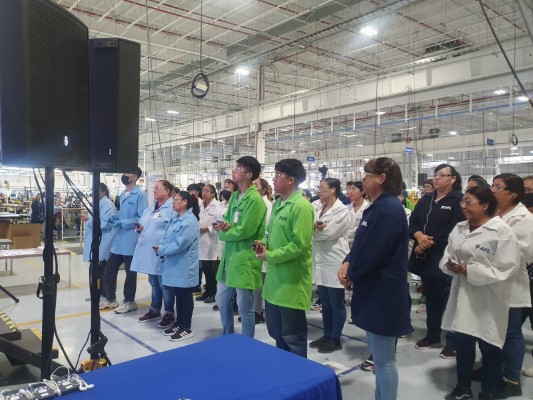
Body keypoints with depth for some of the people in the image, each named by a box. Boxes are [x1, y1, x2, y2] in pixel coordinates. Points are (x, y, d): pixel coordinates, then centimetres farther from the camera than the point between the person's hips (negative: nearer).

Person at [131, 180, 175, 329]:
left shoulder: (172, 208, -12)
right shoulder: (149, 209, 17)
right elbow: (142, 225, 21)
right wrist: (139, 228, -2)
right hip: (148, 251, 8)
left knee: (165, 284, 2)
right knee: (153, 282, 19)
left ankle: (169, 314, 15)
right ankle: (154, 310, 33)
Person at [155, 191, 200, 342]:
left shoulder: (190, 221, -18)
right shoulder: (176, 219, 13)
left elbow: (179, 245, -23)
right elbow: (167, 237, 14)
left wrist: (161, 250, -13)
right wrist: (160, 246, -7)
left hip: (184, 266, -9)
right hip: (174, 264, 9)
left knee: (185, 296, 3)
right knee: (178, 294, 17)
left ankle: (187, 328, 14)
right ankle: (179, 323, 30)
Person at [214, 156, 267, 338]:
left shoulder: (255, 200, -17)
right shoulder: (234, 196, 11)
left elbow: (243, 231, -20)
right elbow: (226, 219, 11)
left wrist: (223, 232, -5)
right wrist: (225, 225, -13)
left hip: (244, 258, -9)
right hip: (229, 255, 9)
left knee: (245, 307, 4)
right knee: (222, 300, 19)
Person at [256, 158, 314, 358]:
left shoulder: (301, 206, -17)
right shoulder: (277, 204, 11)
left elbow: (299, 245, -22)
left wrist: (269, 256, -15)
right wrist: (264, 245, 1)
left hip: (292, 282, -9)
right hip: (275, 278, 9)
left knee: (293, 335, 6)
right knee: (276, 332, 21)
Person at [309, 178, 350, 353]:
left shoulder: (342, 211, -11)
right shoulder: (318, 209, 10)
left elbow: (328, 233, -20)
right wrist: (316, 227, -18)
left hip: (334, 262, -7)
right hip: (320, 261, 7)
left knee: (336, 304, 6)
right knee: (325, 303, 16)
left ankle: (335, 339, 17)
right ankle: (327, 335, 28)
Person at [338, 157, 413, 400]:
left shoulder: (389, 208, -19)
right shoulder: (377, 206, 13)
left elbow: (372, 252, -23)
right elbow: (361, 243, 15)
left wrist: (351, 274, -8)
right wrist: (347, 263, -3)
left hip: (383, 292, -10)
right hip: (374, 289, 10)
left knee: (384, 358, 2)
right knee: (378, 353, 21)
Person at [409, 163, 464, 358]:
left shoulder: (459, 200, -7)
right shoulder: (425, 200, 13)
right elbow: (413, 221, 7)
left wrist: (430, 243, -16)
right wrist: (419, 235, -14)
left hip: (445, 258, -6)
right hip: (425, 257, 6)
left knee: (449, 300, 2)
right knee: (431, 298, 17)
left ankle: (453, 341, 16)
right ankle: (432, 335, 31)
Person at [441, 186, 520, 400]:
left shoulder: (503, 231, -14)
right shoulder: (459, 228, 7)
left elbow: (504, 270, -19)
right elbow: (446, 257, 7)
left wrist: (469, 270, -21)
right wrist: (451, 265, -15)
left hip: (488, 301, -6)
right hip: (463, 296, 6)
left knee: (489, 348, 11)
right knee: (462, 343, 16)